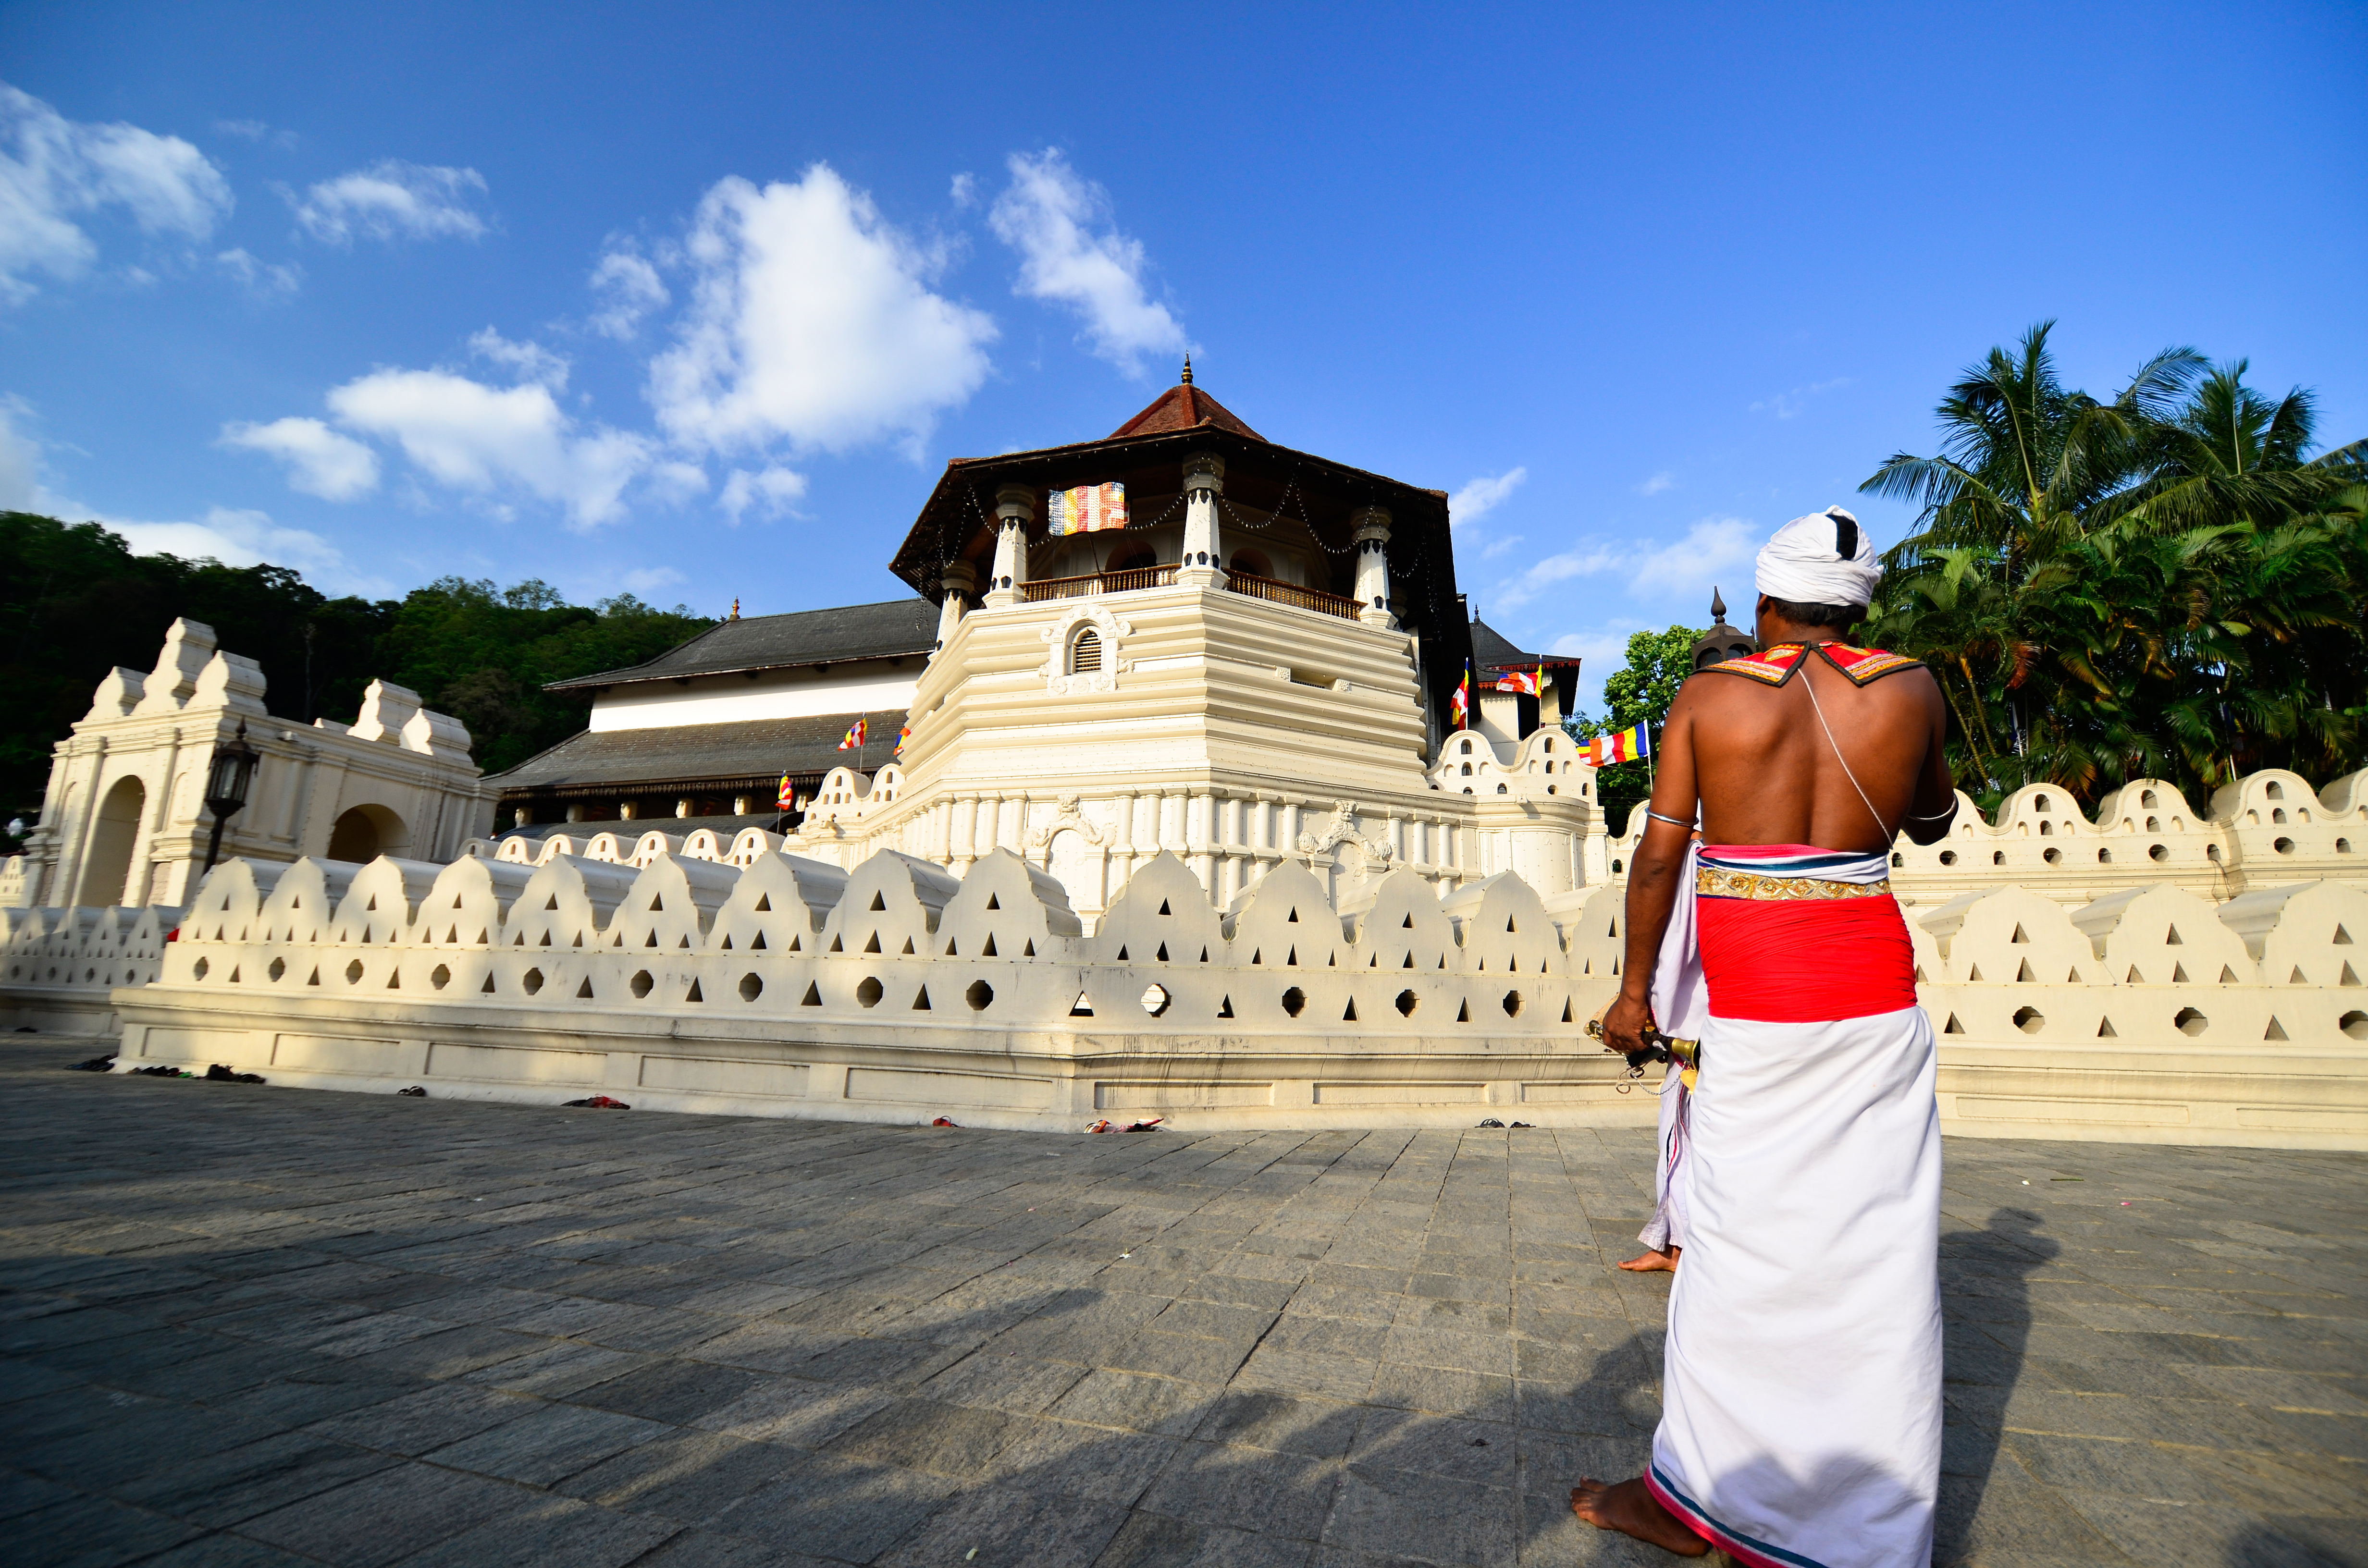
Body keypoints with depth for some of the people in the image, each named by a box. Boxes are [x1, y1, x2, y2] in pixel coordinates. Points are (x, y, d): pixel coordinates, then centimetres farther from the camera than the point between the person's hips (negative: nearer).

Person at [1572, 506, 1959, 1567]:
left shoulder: (1706, 696, 0)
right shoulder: (1910, 688, 4)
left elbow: (1658, 854, -2)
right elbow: (1931, 824, 20)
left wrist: (1634, 990, 6)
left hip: (1752, 998, -2)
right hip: (1874, 988, 2)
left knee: (1740, 1246, 6)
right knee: (1876, 1249, 9)